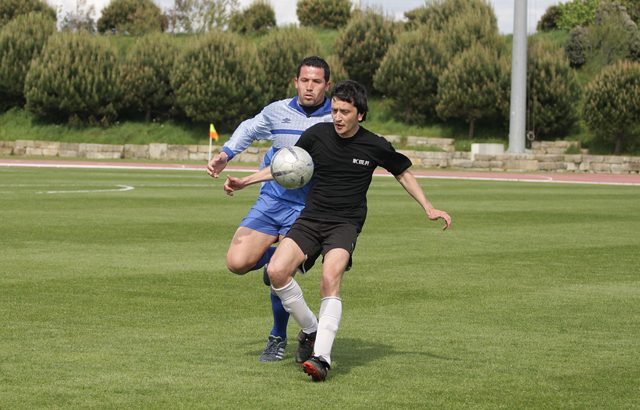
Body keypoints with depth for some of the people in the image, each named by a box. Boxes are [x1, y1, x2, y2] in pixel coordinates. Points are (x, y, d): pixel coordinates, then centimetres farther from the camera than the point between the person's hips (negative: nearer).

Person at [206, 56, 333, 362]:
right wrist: (225, 154, 15)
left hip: (307, 209, -3)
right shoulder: (277, 111, 3)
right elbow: (249, 129, 25)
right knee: (237, 263, -12)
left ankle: (278, 338, 11)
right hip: (270, 201, 3)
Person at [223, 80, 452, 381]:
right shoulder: (316, 135, 0)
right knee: (276, 271, -21)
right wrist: (245, 182, 13)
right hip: (310, 220, 3)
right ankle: (310, 330, 1)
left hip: (345, 224, -3)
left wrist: (429, 208, 10)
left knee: (330, 280, -30)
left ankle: (321, 358, -34)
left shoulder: (375, 146, -3)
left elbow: (403, 174, 16)